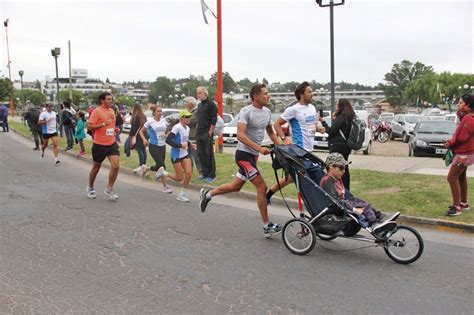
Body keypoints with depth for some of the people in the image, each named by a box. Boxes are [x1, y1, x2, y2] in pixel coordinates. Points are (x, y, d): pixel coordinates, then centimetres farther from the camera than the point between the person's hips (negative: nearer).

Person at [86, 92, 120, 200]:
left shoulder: (112, 111, 10)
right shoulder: (97, 111, -11)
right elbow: (89, 126, -17)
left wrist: (114, 130, 9)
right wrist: (104, 124, -24)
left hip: (112, 143, 5)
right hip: (99, 144, -5)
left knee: (116, 165, -9)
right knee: (96, 167, 11)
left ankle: (109, 189, 5)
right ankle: (90, 188, 33)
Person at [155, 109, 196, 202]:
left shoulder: (187, 128, 8)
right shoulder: (177, 127, -16)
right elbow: (168, 140, -23)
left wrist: (189, 144, 5)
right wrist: (180, 145, -26)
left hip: (185, 154, 7)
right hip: (176, 155, -7)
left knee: (189, 173, -7)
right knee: (179, 178, -3)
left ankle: (181, 194, 10)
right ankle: (163, 172, 23)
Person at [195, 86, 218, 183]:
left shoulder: (211, 104, -7)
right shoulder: (199, 105, 16)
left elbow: (214, 120, -13)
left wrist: (210, 133, -17)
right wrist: (197, 131, 15)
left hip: (207, 134, -8)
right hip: (199, 134, 8)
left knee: (209, 154, -4)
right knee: (201, 154, 9)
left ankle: (211, 175, 3)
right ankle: (205, 174, 18)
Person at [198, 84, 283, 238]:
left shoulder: (267, 112, 9)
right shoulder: (246, 111, -16)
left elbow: (271, 132, 20)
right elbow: (240, 135, -26)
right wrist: (259, 148, -34)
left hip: (253, 155, 9)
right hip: (244, 154, -9)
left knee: (236, 186, 17)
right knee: (262, 187, -11)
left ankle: (208, 194, 38)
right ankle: (267, 226, -2)